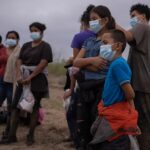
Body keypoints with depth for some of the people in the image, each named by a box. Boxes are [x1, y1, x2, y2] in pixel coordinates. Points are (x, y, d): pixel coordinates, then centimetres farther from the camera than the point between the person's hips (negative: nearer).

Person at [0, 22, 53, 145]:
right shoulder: (26, 46, 14)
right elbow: (19, 61, 8)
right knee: (15, 105, -1)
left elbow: (43, 63, -14)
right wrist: (19, 75, -11)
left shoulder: (45, 46, -3)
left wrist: (30, 77, -20)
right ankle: (12, 135, 4)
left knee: (34, 107, 1)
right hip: (24, 78, 5)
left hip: (38, 78, -5)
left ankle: (31, 136, 9)